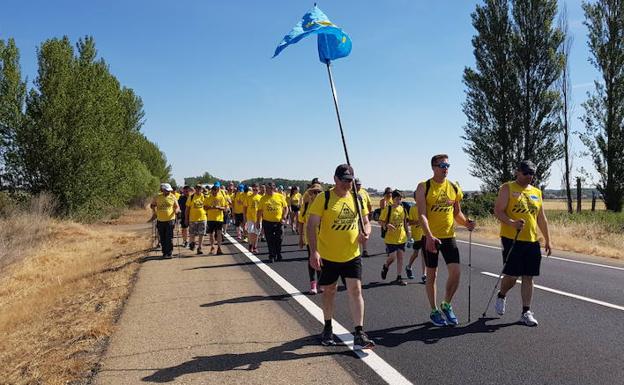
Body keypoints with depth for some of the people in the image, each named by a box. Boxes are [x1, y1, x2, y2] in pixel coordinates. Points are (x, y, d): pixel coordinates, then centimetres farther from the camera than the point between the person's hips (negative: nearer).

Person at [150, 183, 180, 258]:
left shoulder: (172, 197, 0)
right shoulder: (157, 197, 1)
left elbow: (177, 207, 6)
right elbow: (152, 205, 17)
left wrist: (176, 210, -16)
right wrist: (155, 211, 1)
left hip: (170, 220, -2)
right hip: (160, 221, 2)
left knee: (169, 238, -4)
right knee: (162, 239, 10)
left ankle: (169, 253, 3)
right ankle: (164, 252, 22)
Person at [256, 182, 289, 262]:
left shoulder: (280, 197, 1)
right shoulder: (263, 198, 3)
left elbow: (286, 208, 5)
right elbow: (260, 210, 7)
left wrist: (284, 218, -6)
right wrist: (258, 221, 2)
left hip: (278, 222, 0)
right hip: (267, 222, 1)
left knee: (278, 240, 7)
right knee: (270, 240, 3)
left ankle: (278, 256, 23)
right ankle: (271, 256, 13)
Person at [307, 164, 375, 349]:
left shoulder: (357, 199, 4)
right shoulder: (323, 198, -10)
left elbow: (366, 222, 14)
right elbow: (311, 226, -13)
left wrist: (365, 233, -10)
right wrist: (313, 251, -22)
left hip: (352, 255, 3)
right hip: (328, 256, -2)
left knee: (355, 290, -6)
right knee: (329, 291, 13)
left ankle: (359, 334, -1)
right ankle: (327, 329, 32)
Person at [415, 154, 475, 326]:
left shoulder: (454, 188, 6)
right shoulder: (424, 187, -7)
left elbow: (457, 213, 15)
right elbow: (422, 214, -16)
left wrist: (466, 223, -6)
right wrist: (429, 236, -27)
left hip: (449, 236, 3)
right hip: (431, 237, -3)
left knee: (455, 272, -4)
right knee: (431, 274, 6)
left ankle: (446, 305, 19)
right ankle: (434, 311, 21)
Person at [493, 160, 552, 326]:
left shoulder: (537, 192, 15)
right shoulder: (507, 188, -1)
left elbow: (542, 218, 19)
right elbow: (498, 211, -10)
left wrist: (547, 239, 16)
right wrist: (512, 223, -26)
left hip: (532, 241, 5)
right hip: (512, 239, -5)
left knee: (528, 277, 6)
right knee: (511, 275, -4)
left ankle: (526, 312, 13)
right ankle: (501, 296, 26)